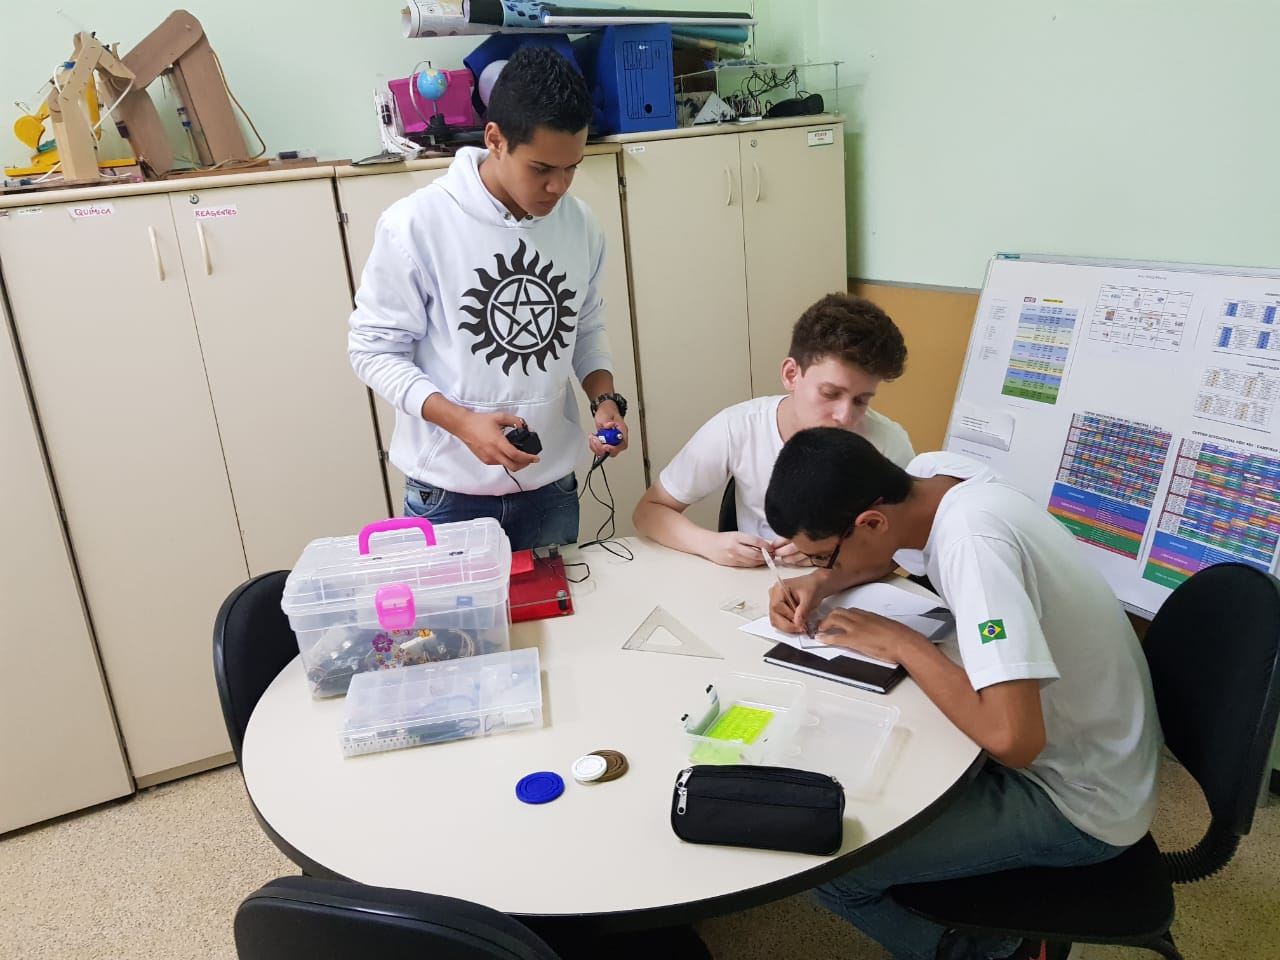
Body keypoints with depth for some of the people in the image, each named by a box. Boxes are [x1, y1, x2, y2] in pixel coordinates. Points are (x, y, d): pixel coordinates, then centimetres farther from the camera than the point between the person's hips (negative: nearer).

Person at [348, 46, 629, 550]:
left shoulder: (580, 224, -1)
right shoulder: (415, 224, -16)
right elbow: (374, 349, -10)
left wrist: (606, 400, -6)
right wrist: (462, 422, -23)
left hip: (551, 484, 4)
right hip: (449, 492, -4)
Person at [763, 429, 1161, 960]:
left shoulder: (973, 542, -33)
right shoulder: (929, 476, -8)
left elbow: (1012, 738, -38)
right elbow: (887, 549, 15)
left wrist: (901, 643, -24)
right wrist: (821, 580, -5)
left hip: (1078, 799, -8)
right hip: (1065, 742, 9)